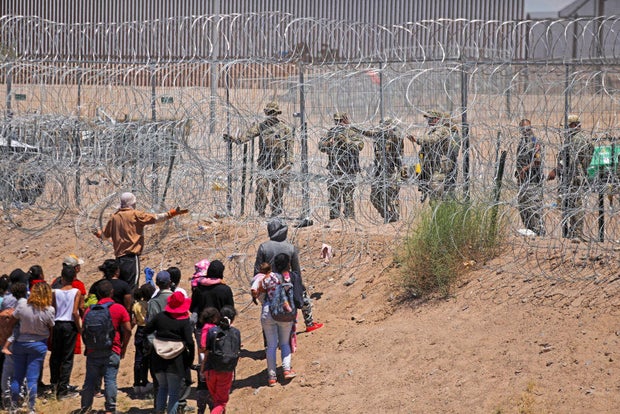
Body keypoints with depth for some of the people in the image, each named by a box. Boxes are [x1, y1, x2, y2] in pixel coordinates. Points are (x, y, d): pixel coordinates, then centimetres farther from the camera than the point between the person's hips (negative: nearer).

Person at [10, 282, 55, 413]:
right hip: (38, 345, -1)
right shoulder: (49, 310, -13)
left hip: (20, 343, 1)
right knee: (32, 379, 3)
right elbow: (51, 328, -2)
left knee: (17, 376, 12)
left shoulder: (22, 306, -12)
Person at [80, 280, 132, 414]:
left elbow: (84, 329, 5)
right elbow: (128, 330, -6)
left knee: (90, 380, 9)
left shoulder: (90, 310, 5)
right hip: (112, 351, -2)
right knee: (110, 380, -1)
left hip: (93, 351, 2)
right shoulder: (119, 309, -3)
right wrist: (123, 347, 6)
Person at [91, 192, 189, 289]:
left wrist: (99, 233, 44)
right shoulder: (135, 215, -5)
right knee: (131, 287, -9)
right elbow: (154, 218, -8)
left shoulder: (114, 217, 11)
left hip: (119, 258, 6)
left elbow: (105, 234, 22)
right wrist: (170, 214, -3)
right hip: (131, 257, -6)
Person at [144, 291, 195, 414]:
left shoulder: (160, 317, -1)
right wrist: (190, 358, -5)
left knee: (163, 387, 22)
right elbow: (189, 342, -17)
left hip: (158, 360, 4)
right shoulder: (184, 321, -11)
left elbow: (146, 330, 6)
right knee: (174, 391, 7)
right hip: (176, 362, -4)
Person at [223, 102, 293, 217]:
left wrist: (289, 163, -4)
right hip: (264, 163, 1)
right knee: (261, 186, -10)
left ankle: (276, 213, 9)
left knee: (278, 190, 1)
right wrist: (235, 140, -21)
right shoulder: (260, 127, 9)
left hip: (279, 163, -1)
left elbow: (289, 147, 4)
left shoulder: (285, 129, 6)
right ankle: (261, 212, -5)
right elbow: (248, 135, -4)